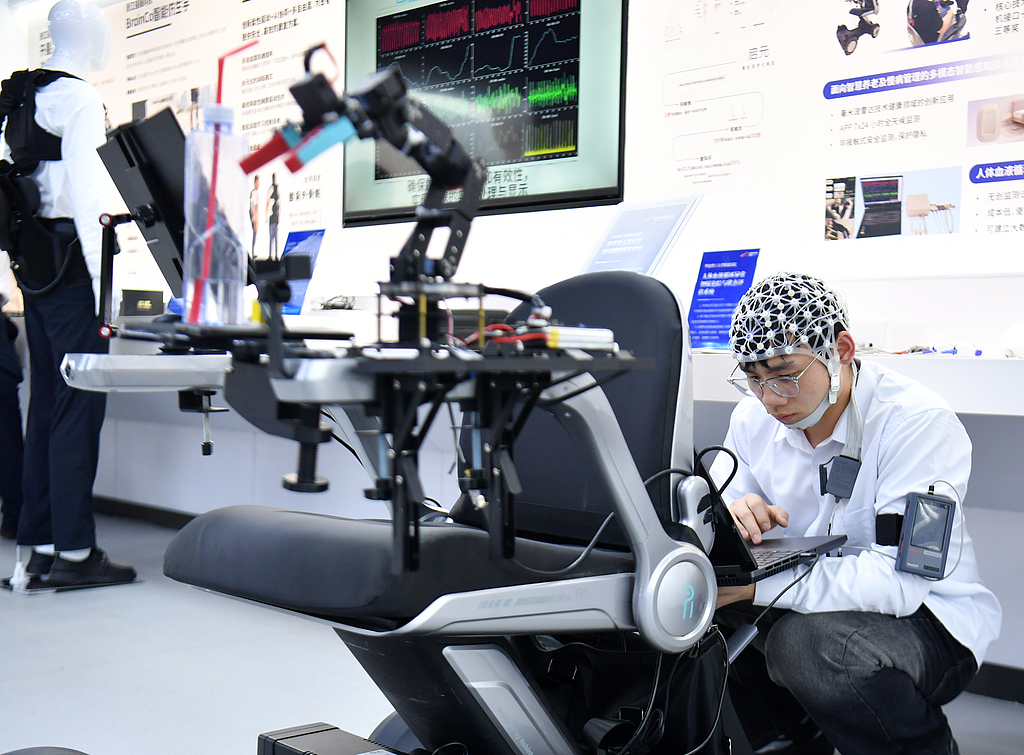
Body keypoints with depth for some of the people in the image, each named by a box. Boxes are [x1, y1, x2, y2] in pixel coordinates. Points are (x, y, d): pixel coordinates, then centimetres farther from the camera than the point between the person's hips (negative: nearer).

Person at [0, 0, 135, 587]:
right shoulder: (79, 98, -9)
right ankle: (73, 551, -4)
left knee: (48, 399, 11)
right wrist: (102, 281, -20)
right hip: (69, 258, -9)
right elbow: (84, 193, -17)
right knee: (81, 401, -7)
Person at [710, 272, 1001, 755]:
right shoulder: (754, 417, 0)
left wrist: (757, 584, -34)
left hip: (927, 616, -6)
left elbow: (900, 579, -31)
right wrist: (732, 517, -22)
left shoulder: (918, 421, -22)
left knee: (809, 640, -35)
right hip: (815, 604, 7)